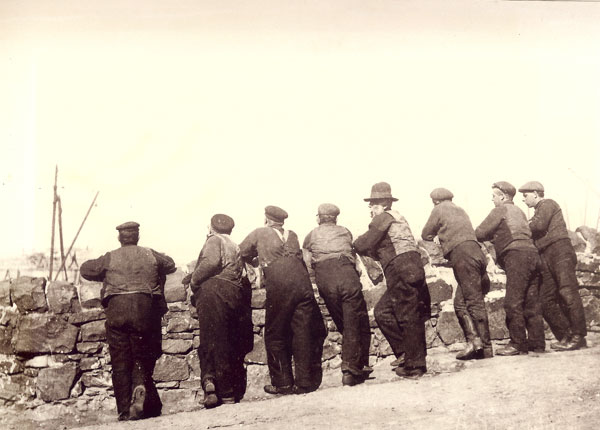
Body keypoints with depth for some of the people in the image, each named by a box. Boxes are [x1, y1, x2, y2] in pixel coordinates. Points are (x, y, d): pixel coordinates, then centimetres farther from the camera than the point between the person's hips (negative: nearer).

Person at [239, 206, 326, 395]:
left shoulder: (260, 233, 15)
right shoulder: (291, 235, 24)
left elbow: (242, 253, 22)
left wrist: (255, 262, 42)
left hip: (278, 286, -3)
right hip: (301, 282, 3)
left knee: (276, 336, 8)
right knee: (304, 333, 5)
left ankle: (282, 383, 9)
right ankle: (305, 381, 5)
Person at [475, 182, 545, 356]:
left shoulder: (501, 210, 4)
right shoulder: (519, 212, 29)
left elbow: (480, 233, 1)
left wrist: (490, 236, 22)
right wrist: (496, 237, 24)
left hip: (516, 254, -9)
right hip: (532, 253, 9)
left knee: (513, 302, -8)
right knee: (531, 302, 7)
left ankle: (517, 343, -10)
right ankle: (536, 342, 6)